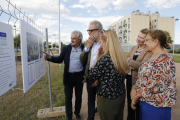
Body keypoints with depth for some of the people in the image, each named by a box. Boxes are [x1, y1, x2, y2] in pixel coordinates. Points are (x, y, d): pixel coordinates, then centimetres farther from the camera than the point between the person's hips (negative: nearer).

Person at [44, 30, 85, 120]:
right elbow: (60, 59, 1)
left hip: (79, 76, 0)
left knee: (78, 96, 16)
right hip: (68, 76, 1)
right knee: (68, 97, 11)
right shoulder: (66, 48, 0)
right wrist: (50, 58, -16)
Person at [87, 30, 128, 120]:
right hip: (121, 96, 7)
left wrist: (97, 58, -9)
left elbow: (90, 76, -13)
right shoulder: (122, 57, -2)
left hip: (107, 99, -7)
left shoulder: (104, 59, -26)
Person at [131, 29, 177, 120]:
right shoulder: (151, 58, 8)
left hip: (156, 105, -8)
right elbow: (142, 77, 11)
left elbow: (158, 85, -25)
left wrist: (138, 93, -15)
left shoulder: (165, 59, -19)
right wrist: (134, 87, -6)